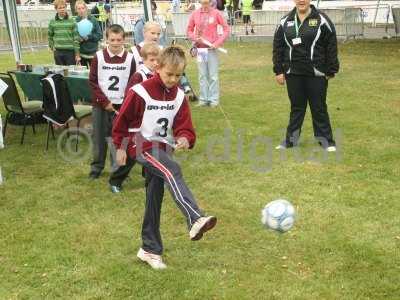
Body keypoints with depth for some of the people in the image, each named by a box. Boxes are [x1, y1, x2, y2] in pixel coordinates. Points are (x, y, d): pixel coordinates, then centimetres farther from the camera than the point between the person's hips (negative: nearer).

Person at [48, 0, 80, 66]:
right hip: (58, 52, 2)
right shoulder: (52, 22, 6)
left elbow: (76, 38, -3)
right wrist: (52, 47, 5)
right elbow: (50, 36, 17)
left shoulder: (72, 21, -1)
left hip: (70, 51, -2)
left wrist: (77, 54, -6)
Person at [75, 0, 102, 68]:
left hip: (93, 52, -2)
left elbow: (100, 35, -4)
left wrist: (88, 37, -15)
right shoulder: (75, 21, 0)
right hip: (81, 53, 2)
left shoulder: (93, 20, -4)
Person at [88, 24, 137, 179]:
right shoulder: (99, 56, -4)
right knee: (99, 137, 8)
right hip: (100, 104, 0)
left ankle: (118, 168, 17)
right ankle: (96, 166, 23)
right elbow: (93, 82, -4)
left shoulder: (129, 58, -3)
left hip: (121, 105, 0)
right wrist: (105, 102, -10)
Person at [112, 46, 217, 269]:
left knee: (155, 198, 9)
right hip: (140, 145, -6)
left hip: (162, 147, 6)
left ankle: (150, 249, 20)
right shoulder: (141, 92, -14)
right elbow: (123, 120, -4)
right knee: (173, 171, -33)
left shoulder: (179, 96, 2)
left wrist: (185, 138, -24)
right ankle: (196, 220, -49)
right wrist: (120, 147, 1)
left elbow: (184, 126, -2)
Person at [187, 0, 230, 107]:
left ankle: (214, 99, 8)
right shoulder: (195, 14, 3)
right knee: (202, 75, 6)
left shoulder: (216, 13, -3)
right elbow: (189, 30, 12)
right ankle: (203, 98, 13)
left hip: (212, 48, -2)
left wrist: (218, 43, -9)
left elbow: (226, 29, -1)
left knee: (213, 75, 0)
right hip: (200, 49, 2)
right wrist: (195, 38, -7)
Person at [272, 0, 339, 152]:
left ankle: (325, 139, 15)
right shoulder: (285, 22, 6)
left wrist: (331, 71, -5)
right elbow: (278, 47, 9)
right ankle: (291, 139, 21)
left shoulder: (321, 20, -3)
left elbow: (331, 47, -3)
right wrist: (278, 71, 5)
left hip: (316, 74, -3)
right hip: (293, 74, 3)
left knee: (319, 107, 4)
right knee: (296, 107, 11)